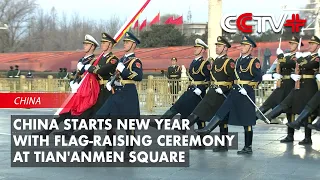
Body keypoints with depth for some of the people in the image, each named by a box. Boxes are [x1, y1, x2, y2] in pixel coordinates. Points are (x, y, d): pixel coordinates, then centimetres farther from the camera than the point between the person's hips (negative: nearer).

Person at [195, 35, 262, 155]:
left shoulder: (254, 62, -7)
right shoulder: (239, 60, 15)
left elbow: (258, 78, -16)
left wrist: (247, 88, -23)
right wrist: (234, 88, 15)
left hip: (246, 95, -7)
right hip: (234, 93, 7)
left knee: (247, 122, -1)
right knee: (221, 112, 0)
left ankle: (248, 147, 7)